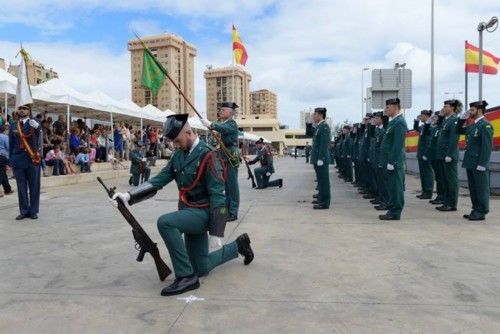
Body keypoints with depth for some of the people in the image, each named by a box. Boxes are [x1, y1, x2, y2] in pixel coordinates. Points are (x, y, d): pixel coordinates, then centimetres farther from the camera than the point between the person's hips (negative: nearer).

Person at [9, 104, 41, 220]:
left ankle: (33, 211, 12)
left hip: (32, 159, -3)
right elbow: (11, 144, 13)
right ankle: (24, 211, 14)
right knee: (21, 187, 7)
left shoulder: (34, 123, 0)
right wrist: (11, 160, 8)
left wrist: (36, 126, -48)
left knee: (34, 186, 3)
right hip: (18, 160, 3)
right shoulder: (13, 126, 10)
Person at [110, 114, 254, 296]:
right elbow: (159, 180, 0)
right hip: (189, 213, 8)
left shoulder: (207, 156, -17)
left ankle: (186, 276, -20)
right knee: (202, 268, 14)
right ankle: (238, 245, 36)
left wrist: (215, 232, -21)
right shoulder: (179, 155, 5)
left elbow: (217, 195, -20)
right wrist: (129, 195, -13)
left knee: (165, 222, -31)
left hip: (203, 213, -8)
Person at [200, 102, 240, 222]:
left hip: (231, 158, -8)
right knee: (224, 185, 13)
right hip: (222, 157, 8)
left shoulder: (232, 124, -9)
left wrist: (210, 125, -47)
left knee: (231, 184, -5)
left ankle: (233, 213, 0)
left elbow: (223, 128, -32)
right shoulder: (221, 123, 16)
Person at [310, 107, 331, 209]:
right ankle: (321, 198, 29)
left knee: (323, 180, -4)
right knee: (320, 179, 18)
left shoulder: (324, 127, -14)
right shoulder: (319, 127, 16)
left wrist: (320, 159, -22)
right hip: (317, 158, 10)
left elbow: (324, 144, -20)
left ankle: (324, 202, 1)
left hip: (321, 159, -10)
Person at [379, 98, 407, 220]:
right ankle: (392, 210, 21)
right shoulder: (393, 121, 17)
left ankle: (395, 213, 2)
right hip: (390, 161, 10)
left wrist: (391, 162, -21)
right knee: (392, 187, 14)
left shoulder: (399, 122, -14)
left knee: (395, 187, -4)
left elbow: (397, 145, -20)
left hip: (394, 162, -10)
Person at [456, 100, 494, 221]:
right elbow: (459, 130, 27)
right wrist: (462, 118, 12)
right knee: (473, 188, 12)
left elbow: (487, 146, -17)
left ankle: (481, 212, 7)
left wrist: (482, 164, -20)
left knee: (481, 188, 0)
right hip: (470, 162, 9)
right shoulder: (473, 125, 13)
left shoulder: (485, 125, -12)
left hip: (479, 163, -8)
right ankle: (476, 210, 20)